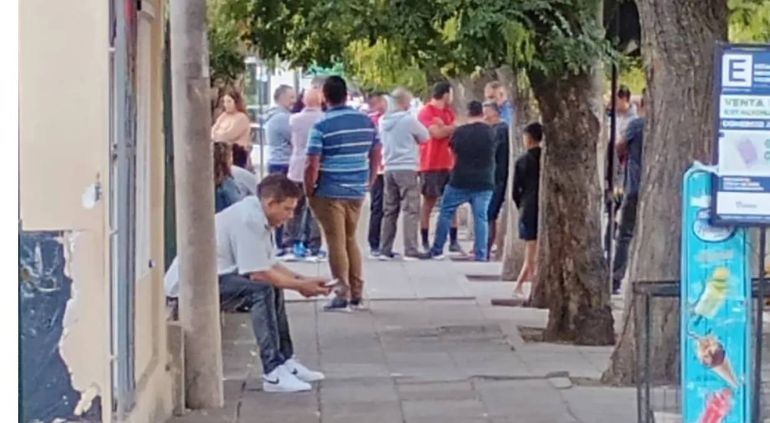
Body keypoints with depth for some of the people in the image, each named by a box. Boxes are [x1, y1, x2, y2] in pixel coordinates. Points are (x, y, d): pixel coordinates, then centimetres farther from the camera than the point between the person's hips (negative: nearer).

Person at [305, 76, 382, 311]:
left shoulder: (322, 126, -12)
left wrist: (308, 191, -2)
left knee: (337, 243, 1)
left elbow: (312, 164, -14)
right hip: (357, 191, 5)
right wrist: (368, 183, 18)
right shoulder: (366, 121, 4)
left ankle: (343, 295, 0)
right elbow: (376, 156, 9)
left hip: (330, 192, -5)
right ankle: (357, 294, 18)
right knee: (351, 240, 17)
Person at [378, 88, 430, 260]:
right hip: (407, 168, -6)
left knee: (390, 210, 11)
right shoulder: (409, 120, -10)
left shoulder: (383, 121, 8)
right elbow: (425, 137, 0)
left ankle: (385, 250, 10)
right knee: (411, 210, -4)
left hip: (389, 168, 6)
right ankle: (410, 251, -8)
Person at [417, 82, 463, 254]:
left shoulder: (448, 112, 15)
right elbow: (437, 133, -19)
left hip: (449, 163, 7)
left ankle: (453, 241, 8)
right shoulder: (426, 112, -8)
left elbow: (455, 132, 5)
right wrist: (452, 127, -5)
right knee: (429, 202, -2)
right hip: (431, 164, -7)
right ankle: (425, 243, 2)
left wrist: (443, 127, -13)